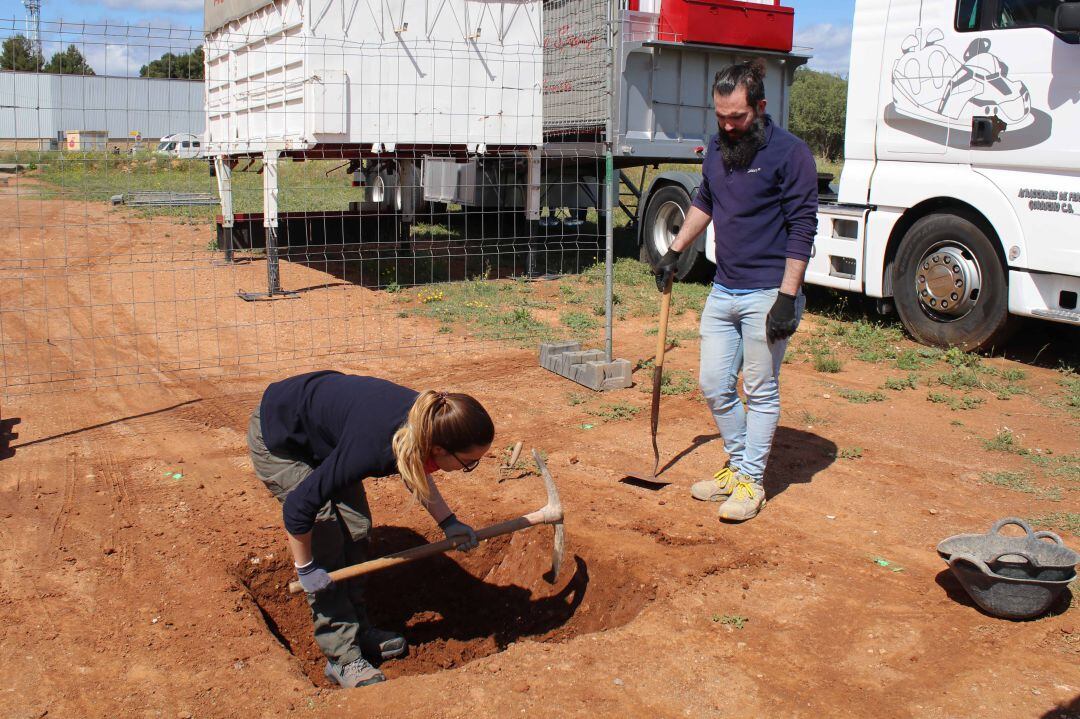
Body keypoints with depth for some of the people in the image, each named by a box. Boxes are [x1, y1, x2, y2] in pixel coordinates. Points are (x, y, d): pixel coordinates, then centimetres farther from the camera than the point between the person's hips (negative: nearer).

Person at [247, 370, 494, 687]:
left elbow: (415, 468, 5)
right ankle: (343, 658, 2)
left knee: (355, 529, 6)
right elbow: (299, 506, -30)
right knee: (325, 543, -9)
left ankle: (357, 632, 22)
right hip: (278, 439, -7)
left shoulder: (425, 419, -21)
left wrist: (448, 522, -1)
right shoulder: (374, 447, -42)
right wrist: (305, 568, -16)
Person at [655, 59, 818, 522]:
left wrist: (787, 298, -18)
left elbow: (802, 229, -14)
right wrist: (675, 251, 24)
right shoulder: (718, 147, 9)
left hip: (767, 295, -7)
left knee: (760, 392, 3)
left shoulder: (790, 153, -12)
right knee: (714, 387, 10)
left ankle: (751, 481, 15)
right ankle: (737, 464, 28)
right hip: (723, 291, 7)